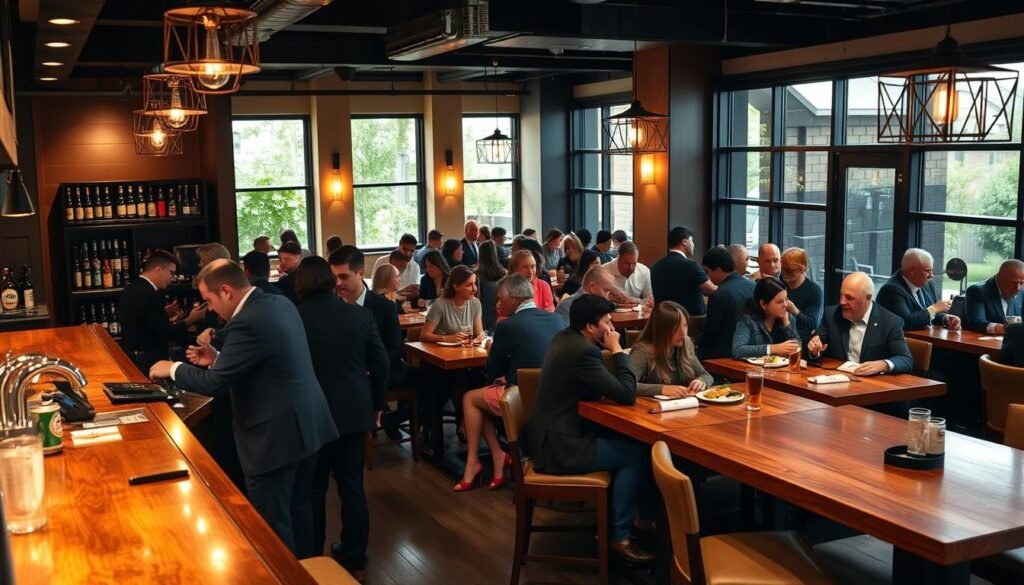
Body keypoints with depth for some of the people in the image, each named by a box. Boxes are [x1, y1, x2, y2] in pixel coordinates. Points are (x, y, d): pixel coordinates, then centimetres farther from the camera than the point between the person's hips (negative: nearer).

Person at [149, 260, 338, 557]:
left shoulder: (247, 322, -23)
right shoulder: (280, 303, 6)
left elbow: (213, 384, -19)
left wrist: (172, 369, -3)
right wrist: (217, 359, 13)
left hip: (276, 435, -10)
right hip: (306, 425, 10)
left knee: (271, 524, 5)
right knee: (298, 508, 23)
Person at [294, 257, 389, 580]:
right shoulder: (360, 314, -3)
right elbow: (381, 365, 1)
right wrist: (376, 404, 15)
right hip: (355, 412, 3)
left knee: (312, 490, 12)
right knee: (352, 487, 12)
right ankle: (355, 560, 21)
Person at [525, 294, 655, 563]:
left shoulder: (564, 337, 7)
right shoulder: (582, 351, -23)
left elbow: (603, 385, 19)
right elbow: (626, 395, -21)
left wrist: (610, 350, 2)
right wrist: (618, 350, -12)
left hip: (553, 434, 10)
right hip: (560, 445, -10)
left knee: (630, 441, 13)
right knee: (637, 455, -5)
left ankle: (647, 515, 22)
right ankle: (619, 537, 5)